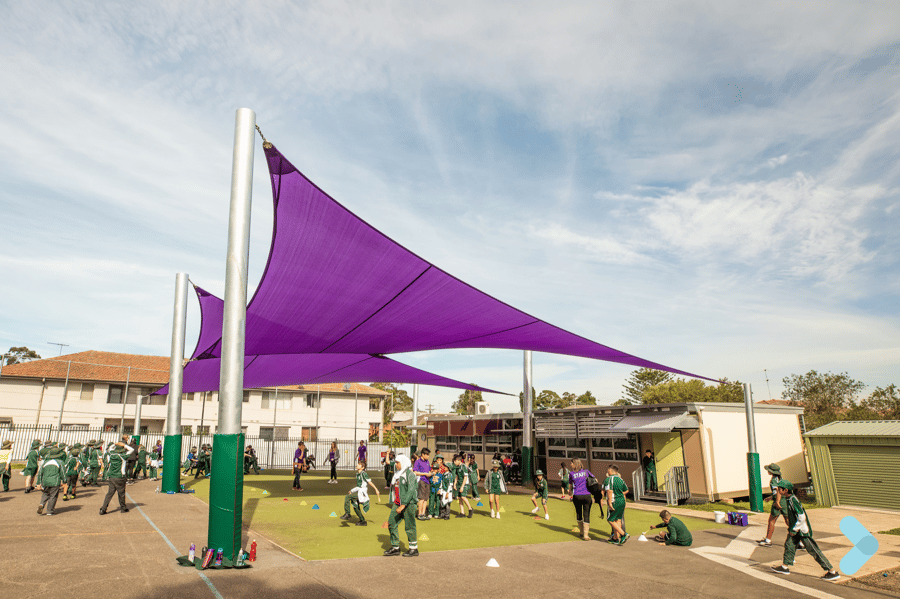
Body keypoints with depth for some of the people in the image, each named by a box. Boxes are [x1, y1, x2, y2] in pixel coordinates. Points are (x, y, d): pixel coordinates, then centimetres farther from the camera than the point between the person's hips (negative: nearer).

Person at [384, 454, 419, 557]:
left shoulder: (410, 475, -13)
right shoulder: (398, 474, 14)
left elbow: (411, 491, -20)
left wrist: (403, 505, -24)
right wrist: (394, 503, 19)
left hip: (408, 504, -9)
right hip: (397, 503, 9)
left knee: (409, 526, 0)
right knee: (391, 523, 5)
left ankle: (414, 549, 13)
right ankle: (395, 547, 15)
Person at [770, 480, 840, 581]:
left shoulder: (793, 500, -26)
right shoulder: (787, 498, 4)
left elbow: (801, 517, -28)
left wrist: (794, 530, -19)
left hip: (803, 530, -9)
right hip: (796, 528, 9)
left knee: (813, 550, -2)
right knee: (789, 544, 10)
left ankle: (832, 572, 7)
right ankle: (785, 567, 19)